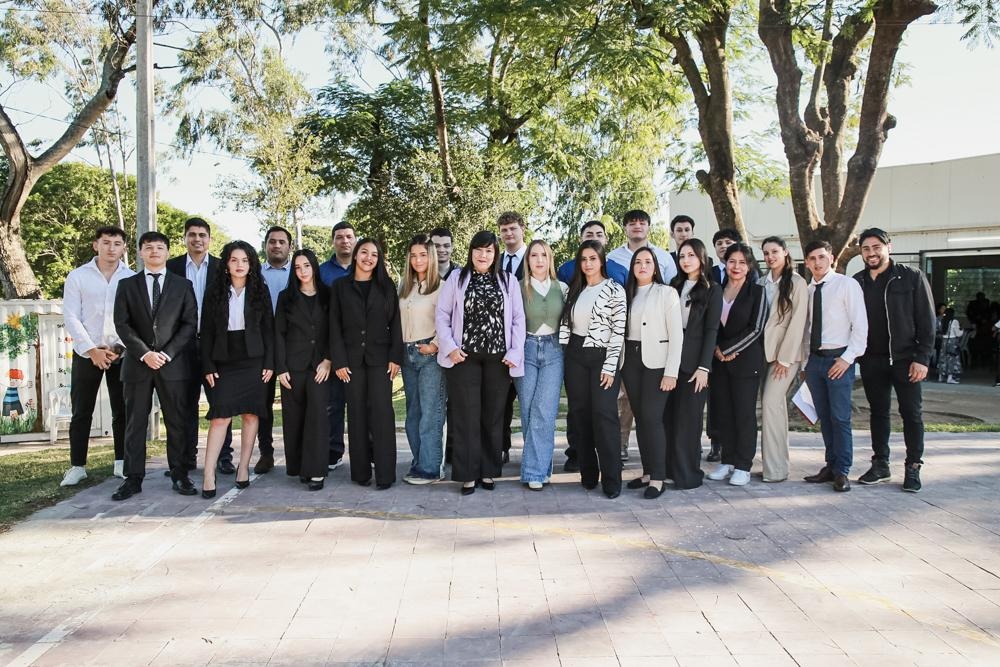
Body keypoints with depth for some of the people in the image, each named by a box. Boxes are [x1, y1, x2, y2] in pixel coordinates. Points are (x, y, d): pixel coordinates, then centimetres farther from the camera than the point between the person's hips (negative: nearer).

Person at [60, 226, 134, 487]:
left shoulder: (133, 278, 2)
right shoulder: (78, 276, 2)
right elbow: (71, 317, -2)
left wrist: (119, 348, -9)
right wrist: (92, 350, -10)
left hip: (122, 354, 0)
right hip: (86, 354, 0)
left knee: (122, 411, 4)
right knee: (81, 412, 3)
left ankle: (122, 463, 13)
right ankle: (77, 466, 10)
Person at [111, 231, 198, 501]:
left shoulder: (183, 286, 9)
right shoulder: (127, 285, 10)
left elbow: (190, 324, 2)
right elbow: (122, 324, 2)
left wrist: (166, 353, -10)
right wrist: (144, 353, -11)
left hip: (173, 364, 0)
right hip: (137, 363, 0)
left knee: (177, 422, 3)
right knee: (135, 423, 3)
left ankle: (179, 475, 11)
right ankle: (133, 478, 9)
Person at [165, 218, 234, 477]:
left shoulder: (222, 267, 4)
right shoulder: (172, 267, 5)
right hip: (183, 345, 1)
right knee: (186, 404, 8)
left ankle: (224, 456, 8)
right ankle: (187, 458, 16)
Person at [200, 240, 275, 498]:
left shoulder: (259, 291, 5)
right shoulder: (214, 292, 5)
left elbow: (268, 329, 5)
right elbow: (207, 331, 5)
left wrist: (269, 363, -2)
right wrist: (208, 366, -2)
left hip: (253, 361, 1)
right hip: (224, 362, -1)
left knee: (251, 414, 3)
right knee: (220, 416, -9)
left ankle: (243, 467, 14)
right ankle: (209, 476, -8)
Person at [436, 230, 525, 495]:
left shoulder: (508, 281, 8)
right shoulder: (456, 278, 6)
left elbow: (518, 319, 6)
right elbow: (441, 315, 4)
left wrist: (515, 352, -3)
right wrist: (450, 347, -7)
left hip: (498, 358, 1)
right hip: (464, 357, -1)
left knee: (493, 416, 7)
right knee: (466, 416, 0)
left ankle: (488, 472, 17)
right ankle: (468, 475, 6)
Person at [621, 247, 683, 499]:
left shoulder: (667, 293, -1)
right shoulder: (627, 293, 12)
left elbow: (676, 334, -6)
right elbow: (620, 328, 8)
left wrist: (671, 372, -12)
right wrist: (620, 364, -2)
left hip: (656, 362, -4)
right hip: (630, 359, 5)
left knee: (652, 417, -9)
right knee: (639, 417, 7)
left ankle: (657, 478, -2)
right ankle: (647, 471, 15)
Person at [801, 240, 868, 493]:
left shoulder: (847, 285, -5)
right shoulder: (807, 290, 11)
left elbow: (860, 325, -9)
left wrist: (847, 358, -14)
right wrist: (806, 360, 11)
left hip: (839, 360, -5)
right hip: (814, 358, 5)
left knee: (840, 417, -5)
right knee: (824, 417, 10)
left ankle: (842, 472, 3)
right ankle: (831, 465, 19)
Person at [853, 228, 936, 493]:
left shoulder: (911, 277, -4)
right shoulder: (857, 282, 5)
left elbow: (926, 320, -5)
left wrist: (922, 358, -11)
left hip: (905, 359, -3)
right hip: (871, 361, 3)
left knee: (912, 413, 2)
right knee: (878, 412, 11)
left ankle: (913, 467, 12)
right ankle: (880, 464, 20)